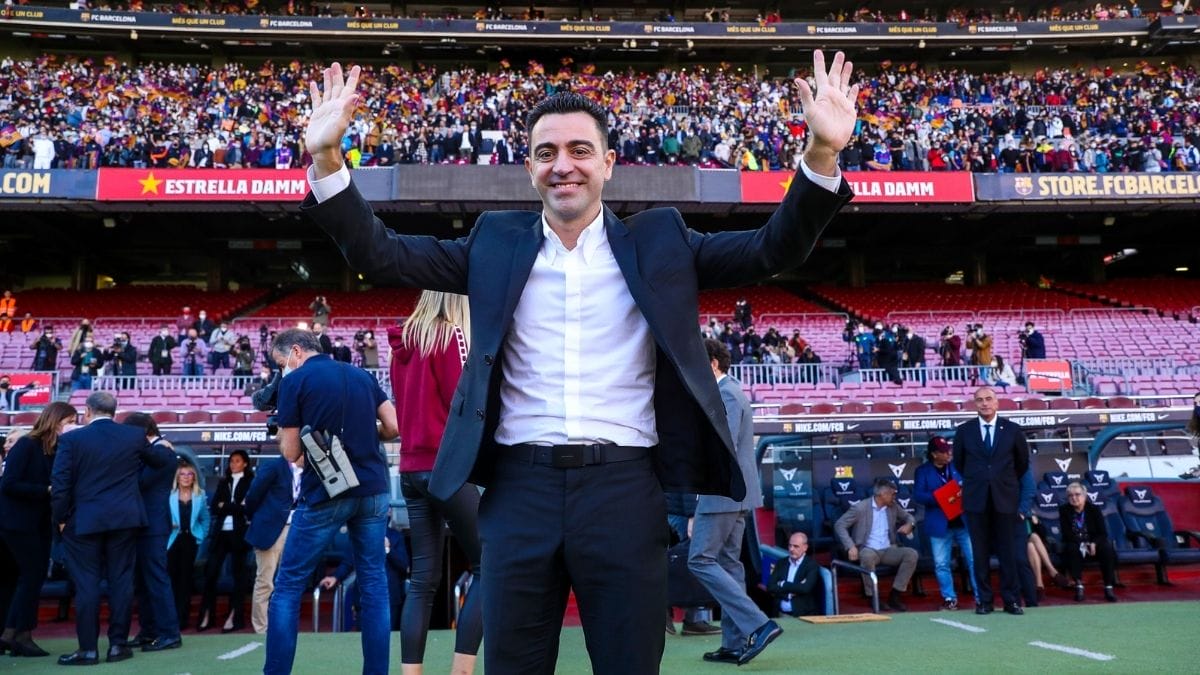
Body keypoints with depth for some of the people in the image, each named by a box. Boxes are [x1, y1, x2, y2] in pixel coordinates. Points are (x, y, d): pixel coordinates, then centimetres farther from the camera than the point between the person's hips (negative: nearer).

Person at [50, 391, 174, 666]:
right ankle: (118, 644, 9)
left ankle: (88, 649, 5)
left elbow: (59, 483, -7)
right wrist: (167, 447, 40)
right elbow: (162, 459, 18)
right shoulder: (135, 436, 2)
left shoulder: (72, 438, -5)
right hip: (124, 519, 2)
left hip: (84, 520, -2)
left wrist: (61, 518, 4)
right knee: (121, 580, 7)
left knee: (86, 583, 3)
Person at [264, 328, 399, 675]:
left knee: (288, 585, 7)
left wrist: (284, 428, 17)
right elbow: (394, 428, 6)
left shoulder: (294, 381, -2)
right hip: (373, 490, 4)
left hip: (325, 494, -4)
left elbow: (292, 453, -2)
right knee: (374, 583, 8)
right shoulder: (363, 375, 11)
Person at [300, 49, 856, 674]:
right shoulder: (495, 243, 9)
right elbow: (383, 255, 6)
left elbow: (772, 251, 0)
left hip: (624, 489, -1)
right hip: (520, 489, 1)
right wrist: (327, 160, -7)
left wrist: (821, 155, -14)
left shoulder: (657, 241, 6)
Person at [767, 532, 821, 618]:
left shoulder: (812, 565, 0)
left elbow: (805, 588, -16)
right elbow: (770, 587, 2)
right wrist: (795, 588, -9)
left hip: (804, 615, -4)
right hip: (780, 614, 4)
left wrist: (783, 585, -5)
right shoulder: (781, 563, 13)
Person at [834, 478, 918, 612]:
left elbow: (908, 516, 26)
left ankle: (894, 596, -15)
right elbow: (839, 525, -9)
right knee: (867, 556, -40)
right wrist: (850, 546, -22)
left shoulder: (893, 507, 9)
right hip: (868, 550, -5)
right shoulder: (860, 507, -8)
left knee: (912, 554, -21)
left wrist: (909, 524, -1)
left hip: (888, 550, 5)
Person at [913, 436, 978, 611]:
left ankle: (980, 596, 10)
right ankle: (949, 598, 13)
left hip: (964, 522, 2)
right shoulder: (923, 471, 1)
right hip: (940, 525, -2)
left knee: (974, 560, 2)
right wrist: (940, 499, -21)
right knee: (941, 564, 2)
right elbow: (918, 495, -9)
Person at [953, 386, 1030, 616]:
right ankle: (984, 600, 10)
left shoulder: (1013, 430, 3)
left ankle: (1012, 600, 10)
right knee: (980, 552, 3)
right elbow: (958, 463, 15)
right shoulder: (964, 431, 3)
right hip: (976, 499, 0)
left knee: (1007, 551, 2)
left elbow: (1022, 462, 15)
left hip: (1005, 498, 0)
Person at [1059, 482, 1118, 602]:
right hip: (1075, 544, -1)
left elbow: (1103, 533, -6)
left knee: (1107, 548, -30)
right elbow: (1067, 534, -10)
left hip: (1094, 543, 1)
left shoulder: (1094, 509, -2)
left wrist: (1094, 543, -25)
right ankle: (1079, 586, -27)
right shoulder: (1064, 510, -5)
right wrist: (1082, 544, -25)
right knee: (1072, 548, -36)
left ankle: (1109, 587, -24)